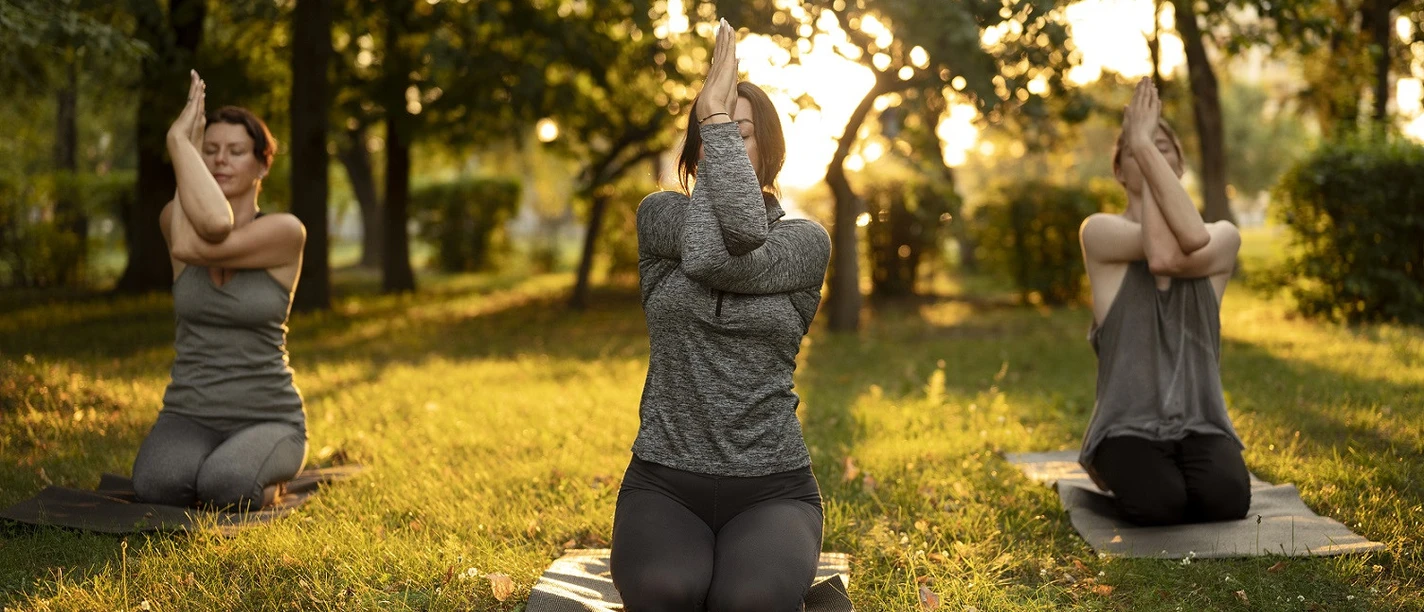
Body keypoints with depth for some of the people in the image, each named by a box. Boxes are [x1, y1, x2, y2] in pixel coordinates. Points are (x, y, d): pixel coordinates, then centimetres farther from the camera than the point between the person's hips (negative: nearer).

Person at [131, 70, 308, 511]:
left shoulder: (285, 233, -7)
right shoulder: (177, 220, 2)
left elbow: (190, 248, -23)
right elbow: (214, 223, -25)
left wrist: (177, 140, -16)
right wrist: (187, 141, -13)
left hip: (268, 420, -3)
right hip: (189, 416, 3)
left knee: (222, 488, -35)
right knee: (157, 484, -32)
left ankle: (263, 479, 4)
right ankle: (195, 465, 8)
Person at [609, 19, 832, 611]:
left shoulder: (807, 241, 3)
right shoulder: (659, 216, 8)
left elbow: (727, 257, -20)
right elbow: (703, 247, -16)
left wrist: (720, 117, -14)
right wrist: (710, 127, -9)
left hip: (770, 492, 0)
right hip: (664, 485, 1)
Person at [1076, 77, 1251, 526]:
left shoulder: (1224, 238, 6)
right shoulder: (1100, 232, -1)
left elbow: (1192, 241, -21)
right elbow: (1162, 253, -23)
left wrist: (1148, 147, -19)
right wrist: (1138, 150, -18)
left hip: (1200, 422, 2)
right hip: (1129, 423, -2)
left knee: (1226, 501, -29)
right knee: (1160, 505, -31)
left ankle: (1189, 467, 12)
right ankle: (1114, 467, 9)